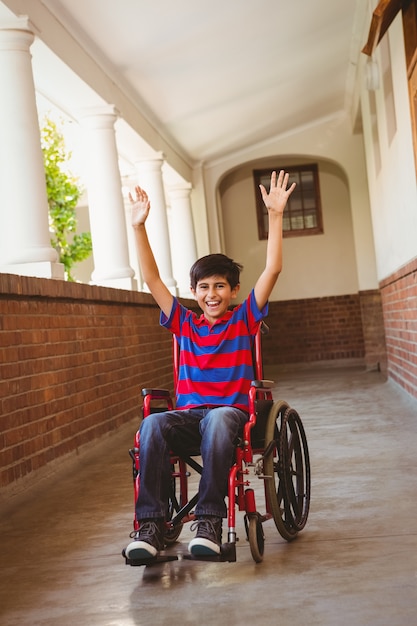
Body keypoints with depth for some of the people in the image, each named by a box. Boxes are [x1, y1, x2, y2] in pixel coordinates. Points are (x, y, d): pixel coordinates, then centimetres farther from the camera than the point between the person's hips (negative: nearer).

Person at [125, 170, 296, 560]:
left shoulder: (244, 320, 11)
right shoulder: (185, 324, 17)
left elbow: (272, 269, 3)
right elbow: (151, 279, 12)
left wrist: (275, 215, -4)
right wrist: (138, 226, 6)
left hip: (232, 410, -2)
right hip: (188, 413, 2)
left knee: (217, 420, -40)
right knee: (152, 424, -33)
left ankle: (209, 519, -38)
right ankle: (150, 522, -33)